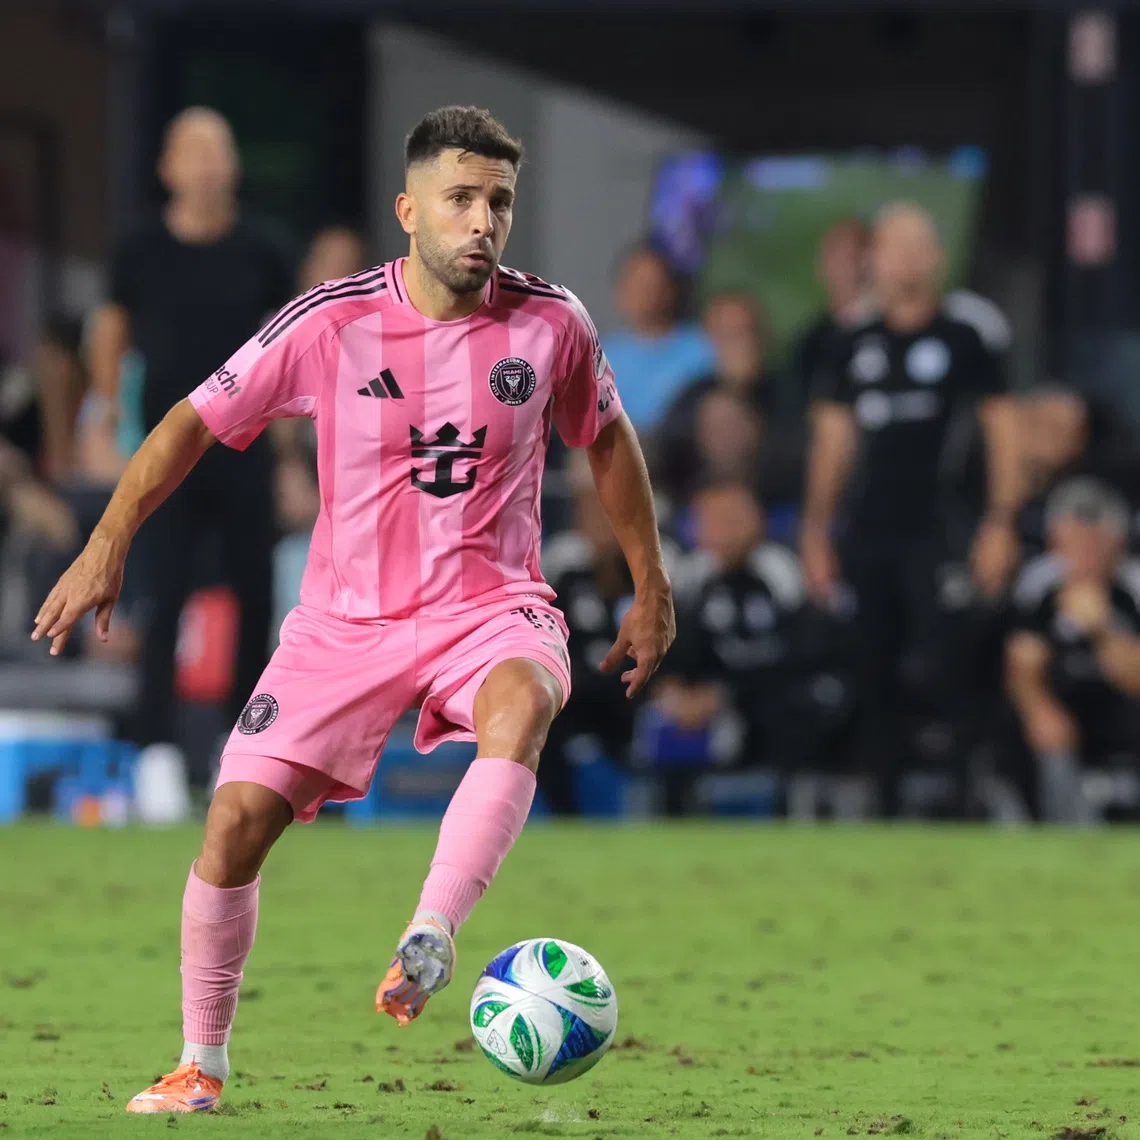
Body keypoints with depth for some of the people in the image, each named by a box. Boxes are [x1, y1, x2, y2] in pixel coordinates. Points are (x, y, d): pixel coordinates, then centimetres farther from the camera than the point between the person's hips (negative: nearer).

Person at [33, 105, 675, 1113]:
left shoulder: (550, 323, -5)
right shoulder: (331, 323, -10)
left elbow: (606, 438, 14)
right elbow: (199, 420, 0)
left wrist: (650, 586, 17)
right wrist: (109, 542, -8)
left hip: (491, 604, -1)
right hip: (348, 615, 1)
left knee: (522, 701, -38)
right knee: (238, 818, -8)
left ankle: (428, 944, -44)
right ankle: (202, 1067, 11)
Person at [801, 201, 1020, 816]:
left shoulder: (962, 341, 2)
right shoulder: (851, 349, 14)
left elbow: (1002, 431, 0)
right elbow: (832, 441, 17)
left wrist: (1000, 526, -8)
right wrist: (815, 533, 11)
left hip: (939, 535, -4)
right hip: (868, 537, 4)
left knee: (948, 674, -10)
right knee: (873, 681, 5)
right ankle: (882, 805, 12)